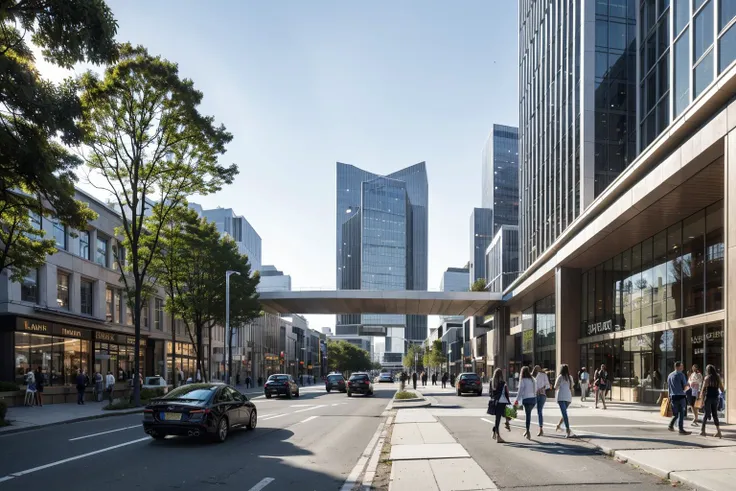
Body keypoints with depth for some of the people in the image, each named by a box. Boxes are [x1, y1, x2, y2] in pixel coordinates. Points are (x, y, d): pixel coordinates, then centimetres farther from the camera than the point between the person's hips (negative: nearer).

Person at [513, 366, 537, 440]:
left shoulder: (522, 380, -7)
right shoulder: (532, 379, 8)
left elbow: (520, 391, -8)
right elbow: (536, 389, 13)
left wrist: (517, 400, -2)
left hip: (526, 399, -5)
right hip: (534, 398, 5)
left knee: (528, 414, -1)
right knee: (528, 414, 15)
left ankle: (528, 431, -2)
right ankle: (527, 430, 14)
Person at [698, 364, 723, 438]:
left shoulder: (707, 378, -8)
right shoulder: (718, 377, 5)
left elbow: (703, 389, -12)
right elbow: (722, 389, 10)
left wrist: (702, 400, -10)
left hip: (708, 397, -4)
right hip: (716, 397, 4)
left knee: (706, 414, 6)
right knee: (715, 414, 11)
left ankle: (703, 430, 9)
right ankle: (718, 431, 4)